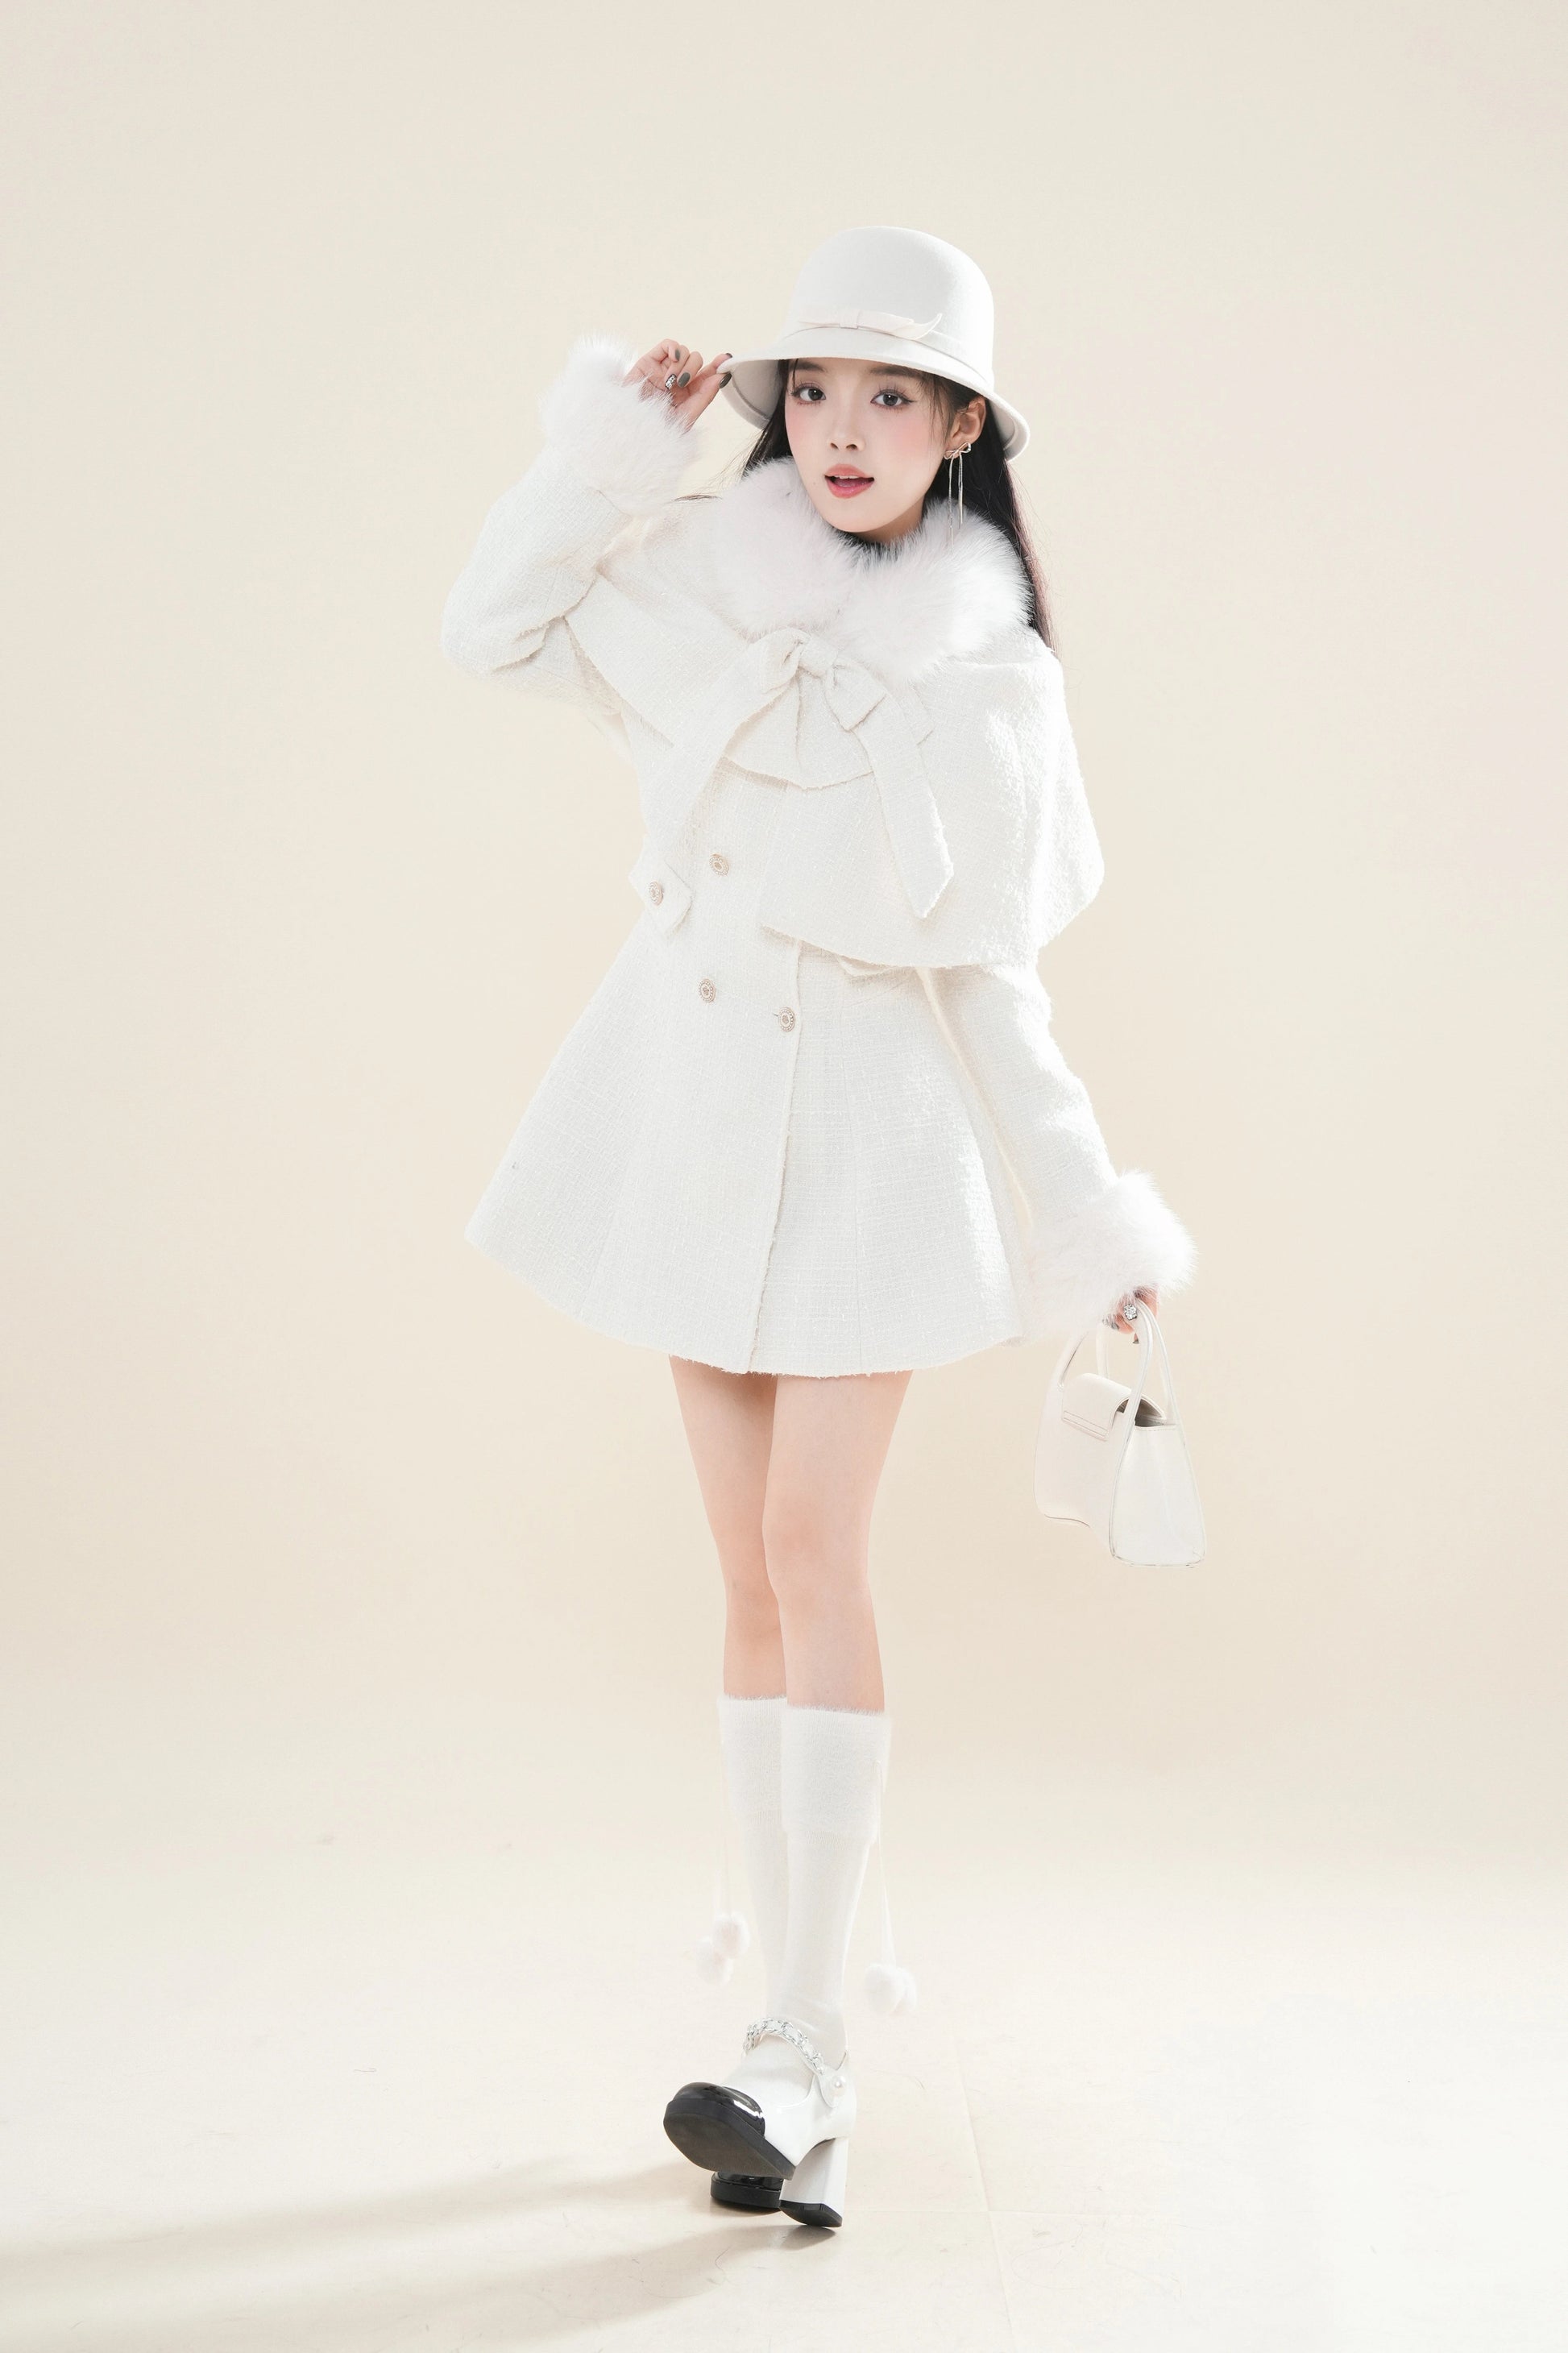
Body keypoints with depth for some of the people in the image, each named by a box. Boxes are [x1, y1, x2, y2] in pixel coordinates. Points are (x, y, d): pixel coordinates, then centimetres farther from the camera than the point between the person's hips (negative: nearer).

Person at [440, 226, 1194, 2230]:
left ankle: (806, 2072, -13)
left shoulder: (991, 671, -1)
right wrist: (615, 430, -1)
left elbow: (989, 974, 2)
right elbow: (491, 630, 5)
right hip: (693, 1100, 3)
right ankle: (798, 1973, 16)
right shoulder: (707, 577, 6)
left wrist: (1094, 1215, -1)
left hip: (868, 1122, -3)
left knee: (818, 1552, -14)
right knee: (752, 1571, 6)